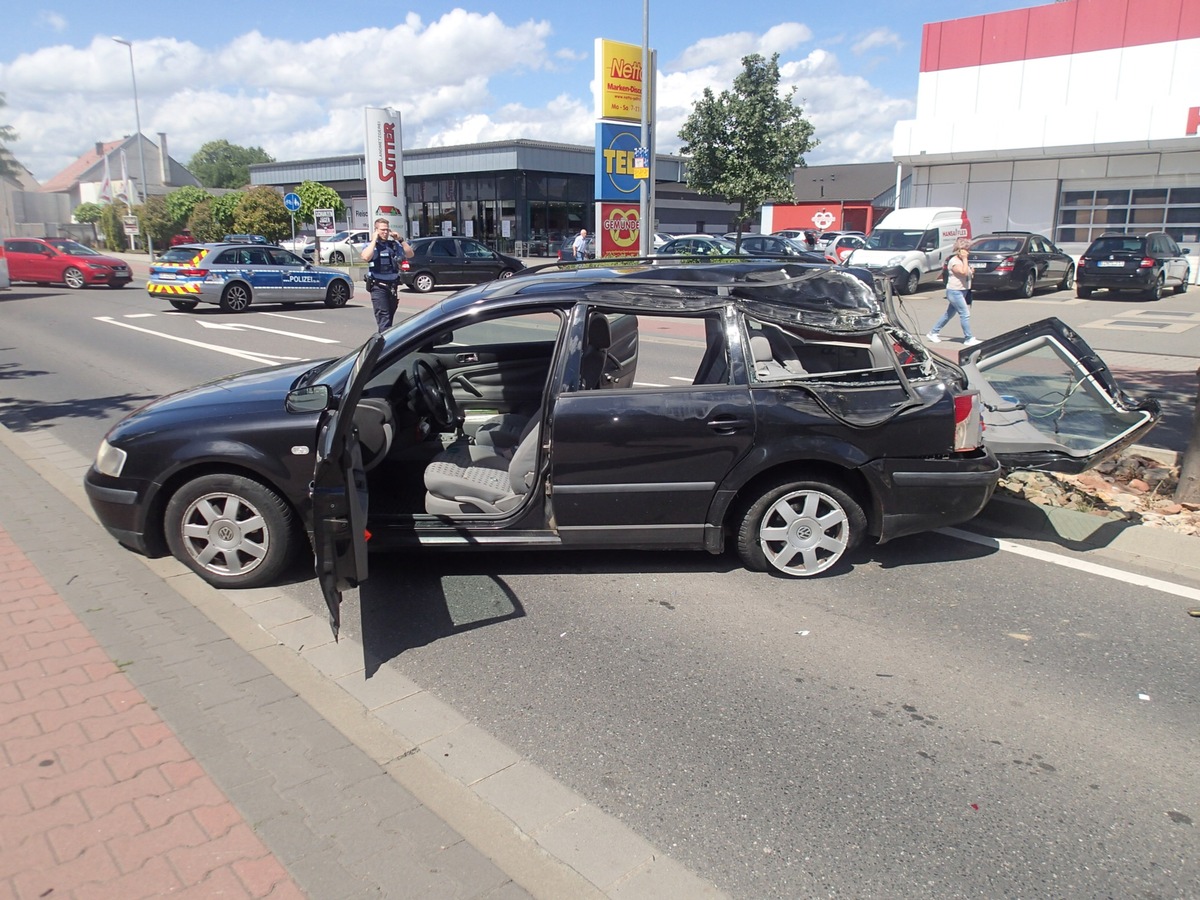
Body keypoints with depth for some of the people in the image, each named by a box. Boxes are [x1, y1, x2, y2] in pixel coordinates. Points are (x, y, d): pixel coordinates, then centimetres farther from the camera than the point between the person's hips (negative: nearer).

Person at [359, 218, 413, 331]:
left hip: (392, 286, 5)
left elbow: (410, 254, 8)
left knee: (389, 317, 11)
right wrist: (374, 240, -13)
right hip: (378, 287, -5)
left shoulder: (394, 244, 13)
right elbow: (366, 257, -21)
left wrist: (400, 240, -1)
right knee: (384, 318, -12)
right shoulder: (370, 245, 0)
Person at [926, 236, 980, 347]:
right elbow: (964, 272, -28)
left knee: (949, 314, 15)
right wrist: (965, 259, -21)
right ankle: (969, 339, -6)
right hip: (955, 291, -10)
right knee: (965, 314, -10)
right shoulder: (954, 261, -16)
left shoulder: (962, 261, 14)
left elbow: (968, 273, 24)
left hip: (962, 291, 10)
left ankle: (932, 333, 23)